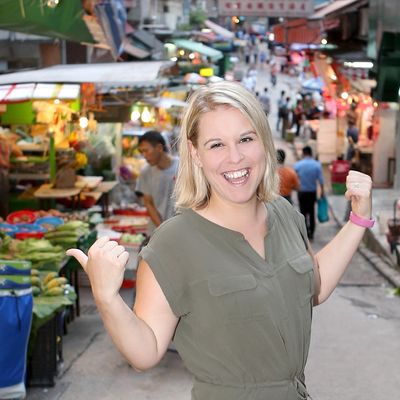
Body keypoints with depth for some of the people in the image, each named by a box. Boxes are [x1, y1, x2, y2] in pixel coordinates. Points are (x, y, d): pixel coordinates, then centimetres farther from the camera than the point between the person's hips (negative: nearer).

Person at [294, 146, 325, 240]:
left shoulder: (298, 165, -9)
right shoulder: (317, 165, -7)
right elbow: (321, 180, -6)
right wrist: (322, 191, 4)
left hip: (302, 192, -1)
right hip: (312, 192, 2)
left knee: (303, 212, 6)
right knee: (311, 212, 13)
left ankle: (305, 233, 3)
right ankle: (311, 233, 18)